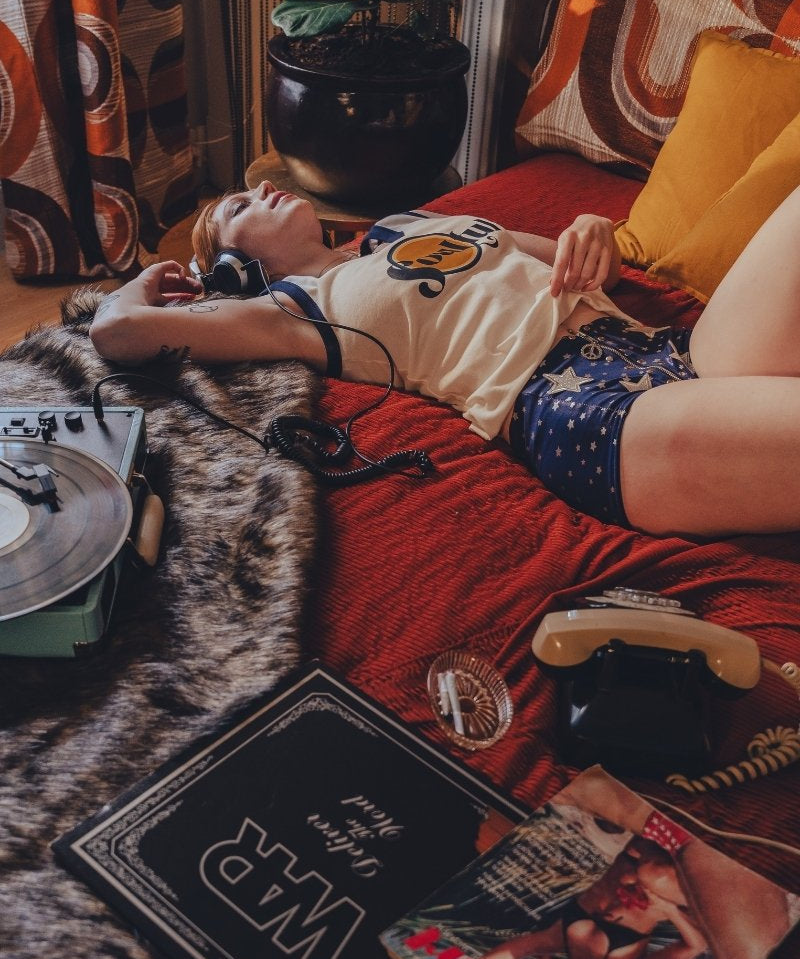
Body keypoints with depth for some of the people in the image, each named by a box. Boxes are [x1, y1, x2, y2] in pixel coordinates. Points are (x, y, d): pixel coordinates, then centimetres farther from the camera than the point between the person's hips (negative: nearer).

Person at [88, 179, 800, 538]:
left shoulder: (408, 226, 30)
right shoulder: (299, 305, 11)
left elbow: (592, 270, 31)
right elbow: (117, 330, 1)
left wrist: (594, 232, 7)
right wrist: (146, 282, 24)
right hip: (570, 398, -7)